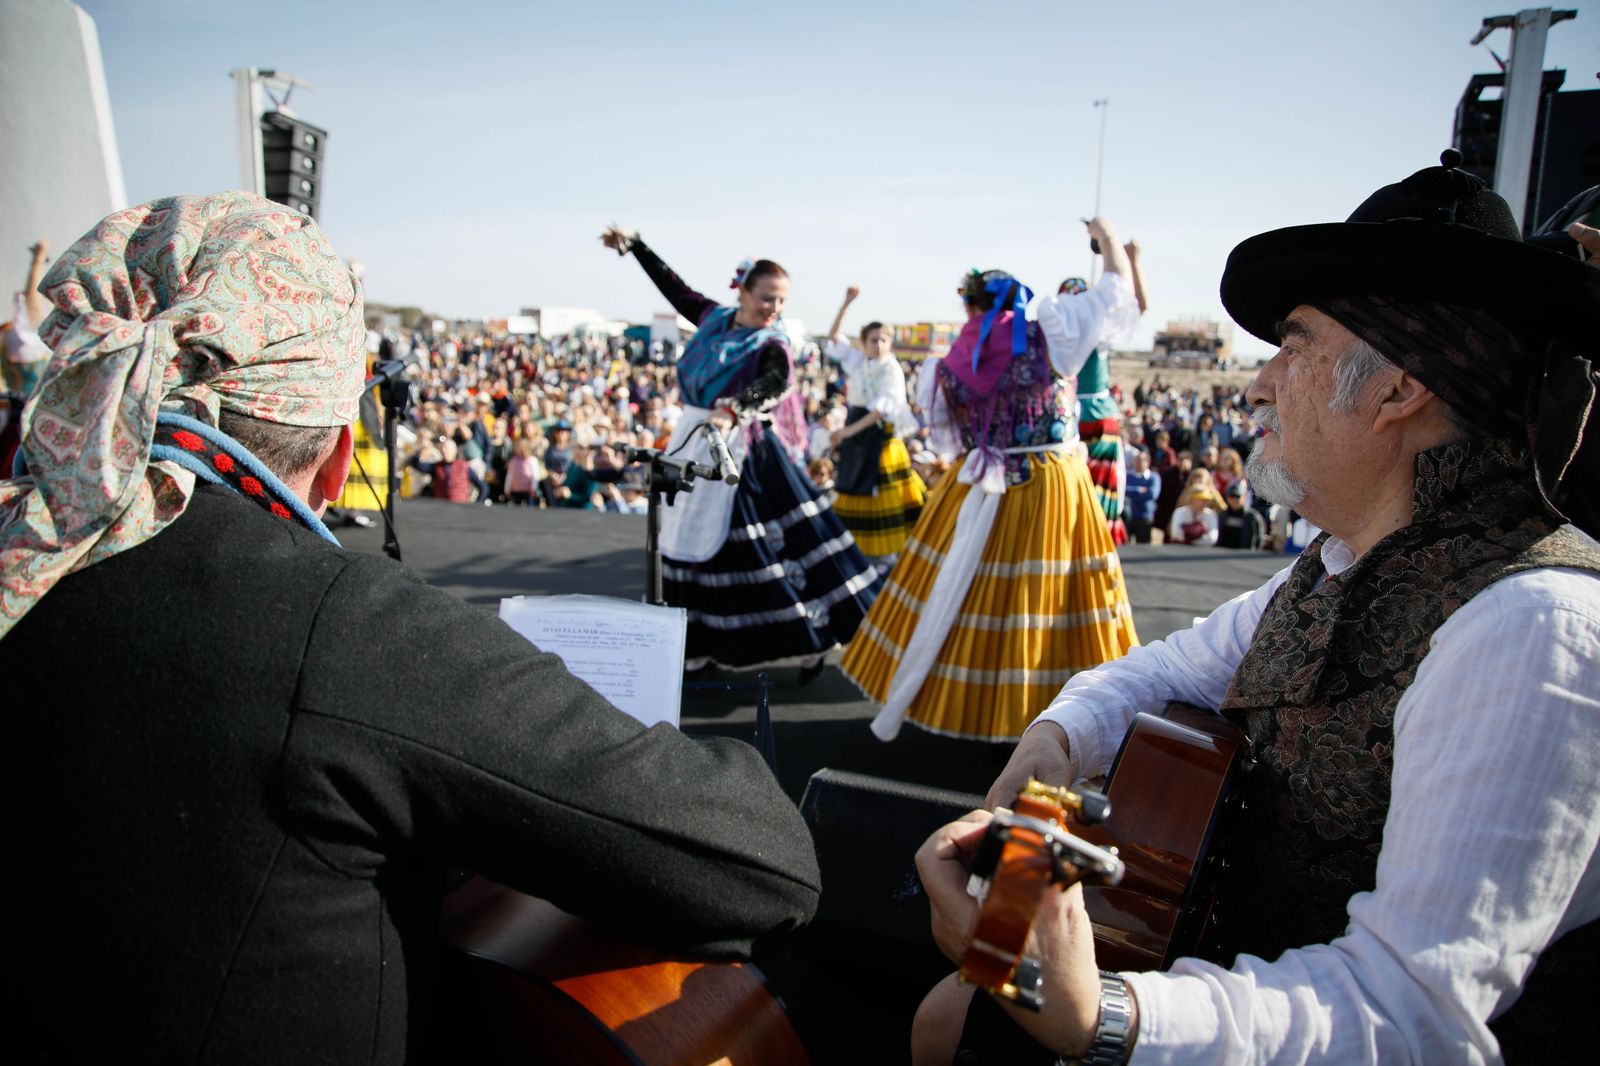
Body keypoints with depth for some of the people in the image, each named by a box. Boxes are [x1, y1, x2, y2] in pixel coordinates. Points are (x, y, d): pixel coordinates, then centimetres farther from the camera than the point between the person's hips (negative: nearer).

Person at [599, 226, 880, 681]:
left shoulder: (773, 345, -11)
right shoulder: (714, 317, 5)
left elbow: (774, 383, -33)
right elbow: (674, 286, 20)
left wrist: (733, 409, -51)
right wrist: (633, 245, 25)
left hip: (741, 451, -6)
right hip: (693, 444, 6)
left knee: (756, 546, -6)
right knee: (692, 544, 11)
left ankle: (811, 639, 7)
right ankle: (700, 649, 24)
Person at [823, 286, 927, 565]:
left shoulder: (892, 369, -11)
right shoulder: (857, 360, 5)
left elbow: (884, 406, -23)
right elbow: (832, 340, 9)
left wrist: (850, 430, -31)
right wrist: (846, 304, -1)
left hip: (879, 434, -5)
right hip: (855, 432, 5)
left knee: (882, 495, -2)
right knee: (855, 493, 10)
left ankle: (887, 553, 5)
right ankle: (859, 551, 20)